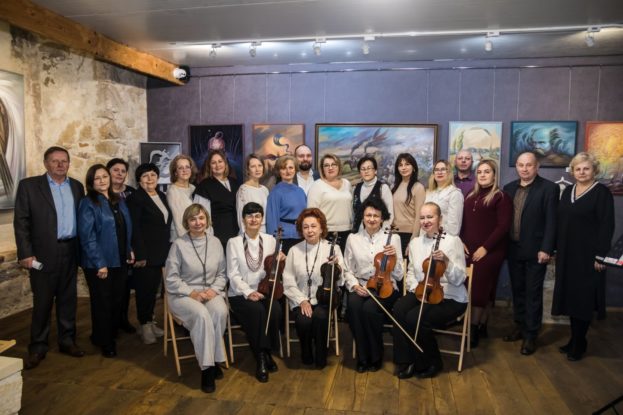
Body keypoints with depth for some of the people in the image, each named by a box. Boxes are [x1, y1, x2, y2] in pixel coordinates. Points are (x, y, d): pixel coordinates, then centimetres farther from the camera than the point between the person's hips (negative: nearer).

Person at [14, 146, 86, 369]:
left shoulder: (77, 186, 9)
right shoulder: (29, 185, -3)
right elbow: (21, 222, -6)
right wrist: (26, 253, -12)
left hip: (70, 251, 4)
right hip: (44, 253, -3)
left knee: (68, 299, 12)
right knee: (42, 301, 5)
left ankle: (67, 340, 25)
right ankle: (38, 346, 19)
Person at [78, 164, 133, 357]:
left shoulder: (119, 201, 9)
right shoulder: (88, 204, -11)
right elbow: (87, 236, -17)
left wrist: (129, 251, 8)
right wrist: (99, 263, -20)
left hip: (120, 260, 6)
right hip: (99, 263, -6)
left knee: (117, 300, 15)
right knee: (102, 302, 7)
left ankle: (111, 334, 33)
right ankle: (104, 341, 22)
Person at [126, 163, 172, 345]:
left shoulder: (162, 196, 13)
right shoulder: (135, 198, -9)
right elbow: (134, 228, -14)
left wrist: (167, 249, 13)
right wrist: (139, 254, -19)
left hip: (160, 253, 7)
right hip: (145, 253, -6)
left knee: (154, 288, 12)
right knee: (144, 289, 2)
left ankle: (150, 321, 25)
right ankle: (144, 325, 15)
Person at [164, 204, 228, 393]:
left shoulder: (215, 242, 6)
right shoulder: (179, 244, -5)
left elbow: (222, 273, 10)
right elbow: (171, 280, -5)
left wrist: (214, 289, -8)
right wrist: (192, 293, -15)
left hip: (211, 292, 3)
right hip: (183, 294, -3)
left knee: (220, 312, -31)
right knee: (201, 315, -34)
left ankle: (213, 359, -13)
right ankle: (207, 367, -22)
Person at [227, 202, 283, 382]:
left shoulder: (270, 240, 8)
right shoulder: (234, 242, -1)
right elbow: (233, 275, -6)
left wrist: (280, 261, -9)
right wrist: (248, 292, -20)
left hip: (264, 291, 3)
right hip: (241, 294, -2)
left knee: (275, 310, -29)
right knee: (257, 311, -32)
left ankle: (267, 352, -6)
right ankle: (260, 358, -16)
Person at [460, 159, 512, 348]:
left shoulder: (501, 197, -5)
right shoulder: (471, 196, 15)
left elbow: (503, 226, -12)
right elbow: (463, 222, 15)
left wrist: (485, 247, -16)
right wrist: (461, 242, 0)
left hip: (489, 251, -6)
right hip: (469, 251, 6)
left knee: (481, 289, -4)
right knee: (471, 288, 5)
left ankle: (475, 329, 2)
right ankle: (481, 327, 15)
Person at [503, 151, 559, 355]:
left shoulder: (549, 188, -7)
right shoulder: (509, 188, 8)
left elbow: (551, 221, -12)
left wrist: (546, 249, -17)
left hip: (535, 250, -5)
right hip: (514, 249, 5)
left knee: (533, 294, 4)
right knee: (517, 291, 15)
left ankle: (531, 335, 13)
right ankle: (520, 326, 29)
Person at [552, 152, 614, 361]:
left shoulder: (602, 192, -7)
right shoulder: (568, 191, 10)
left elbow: (607, 226, -12)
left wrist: (600, 255, -17)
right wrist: (556, 249, 8)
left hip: (588, 255, -6)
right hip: (567, 254, 6)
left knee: (583, 298, 3)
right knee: (571, 296, 11)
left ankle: (579, 342, 15)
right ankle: (575, 338, 23)